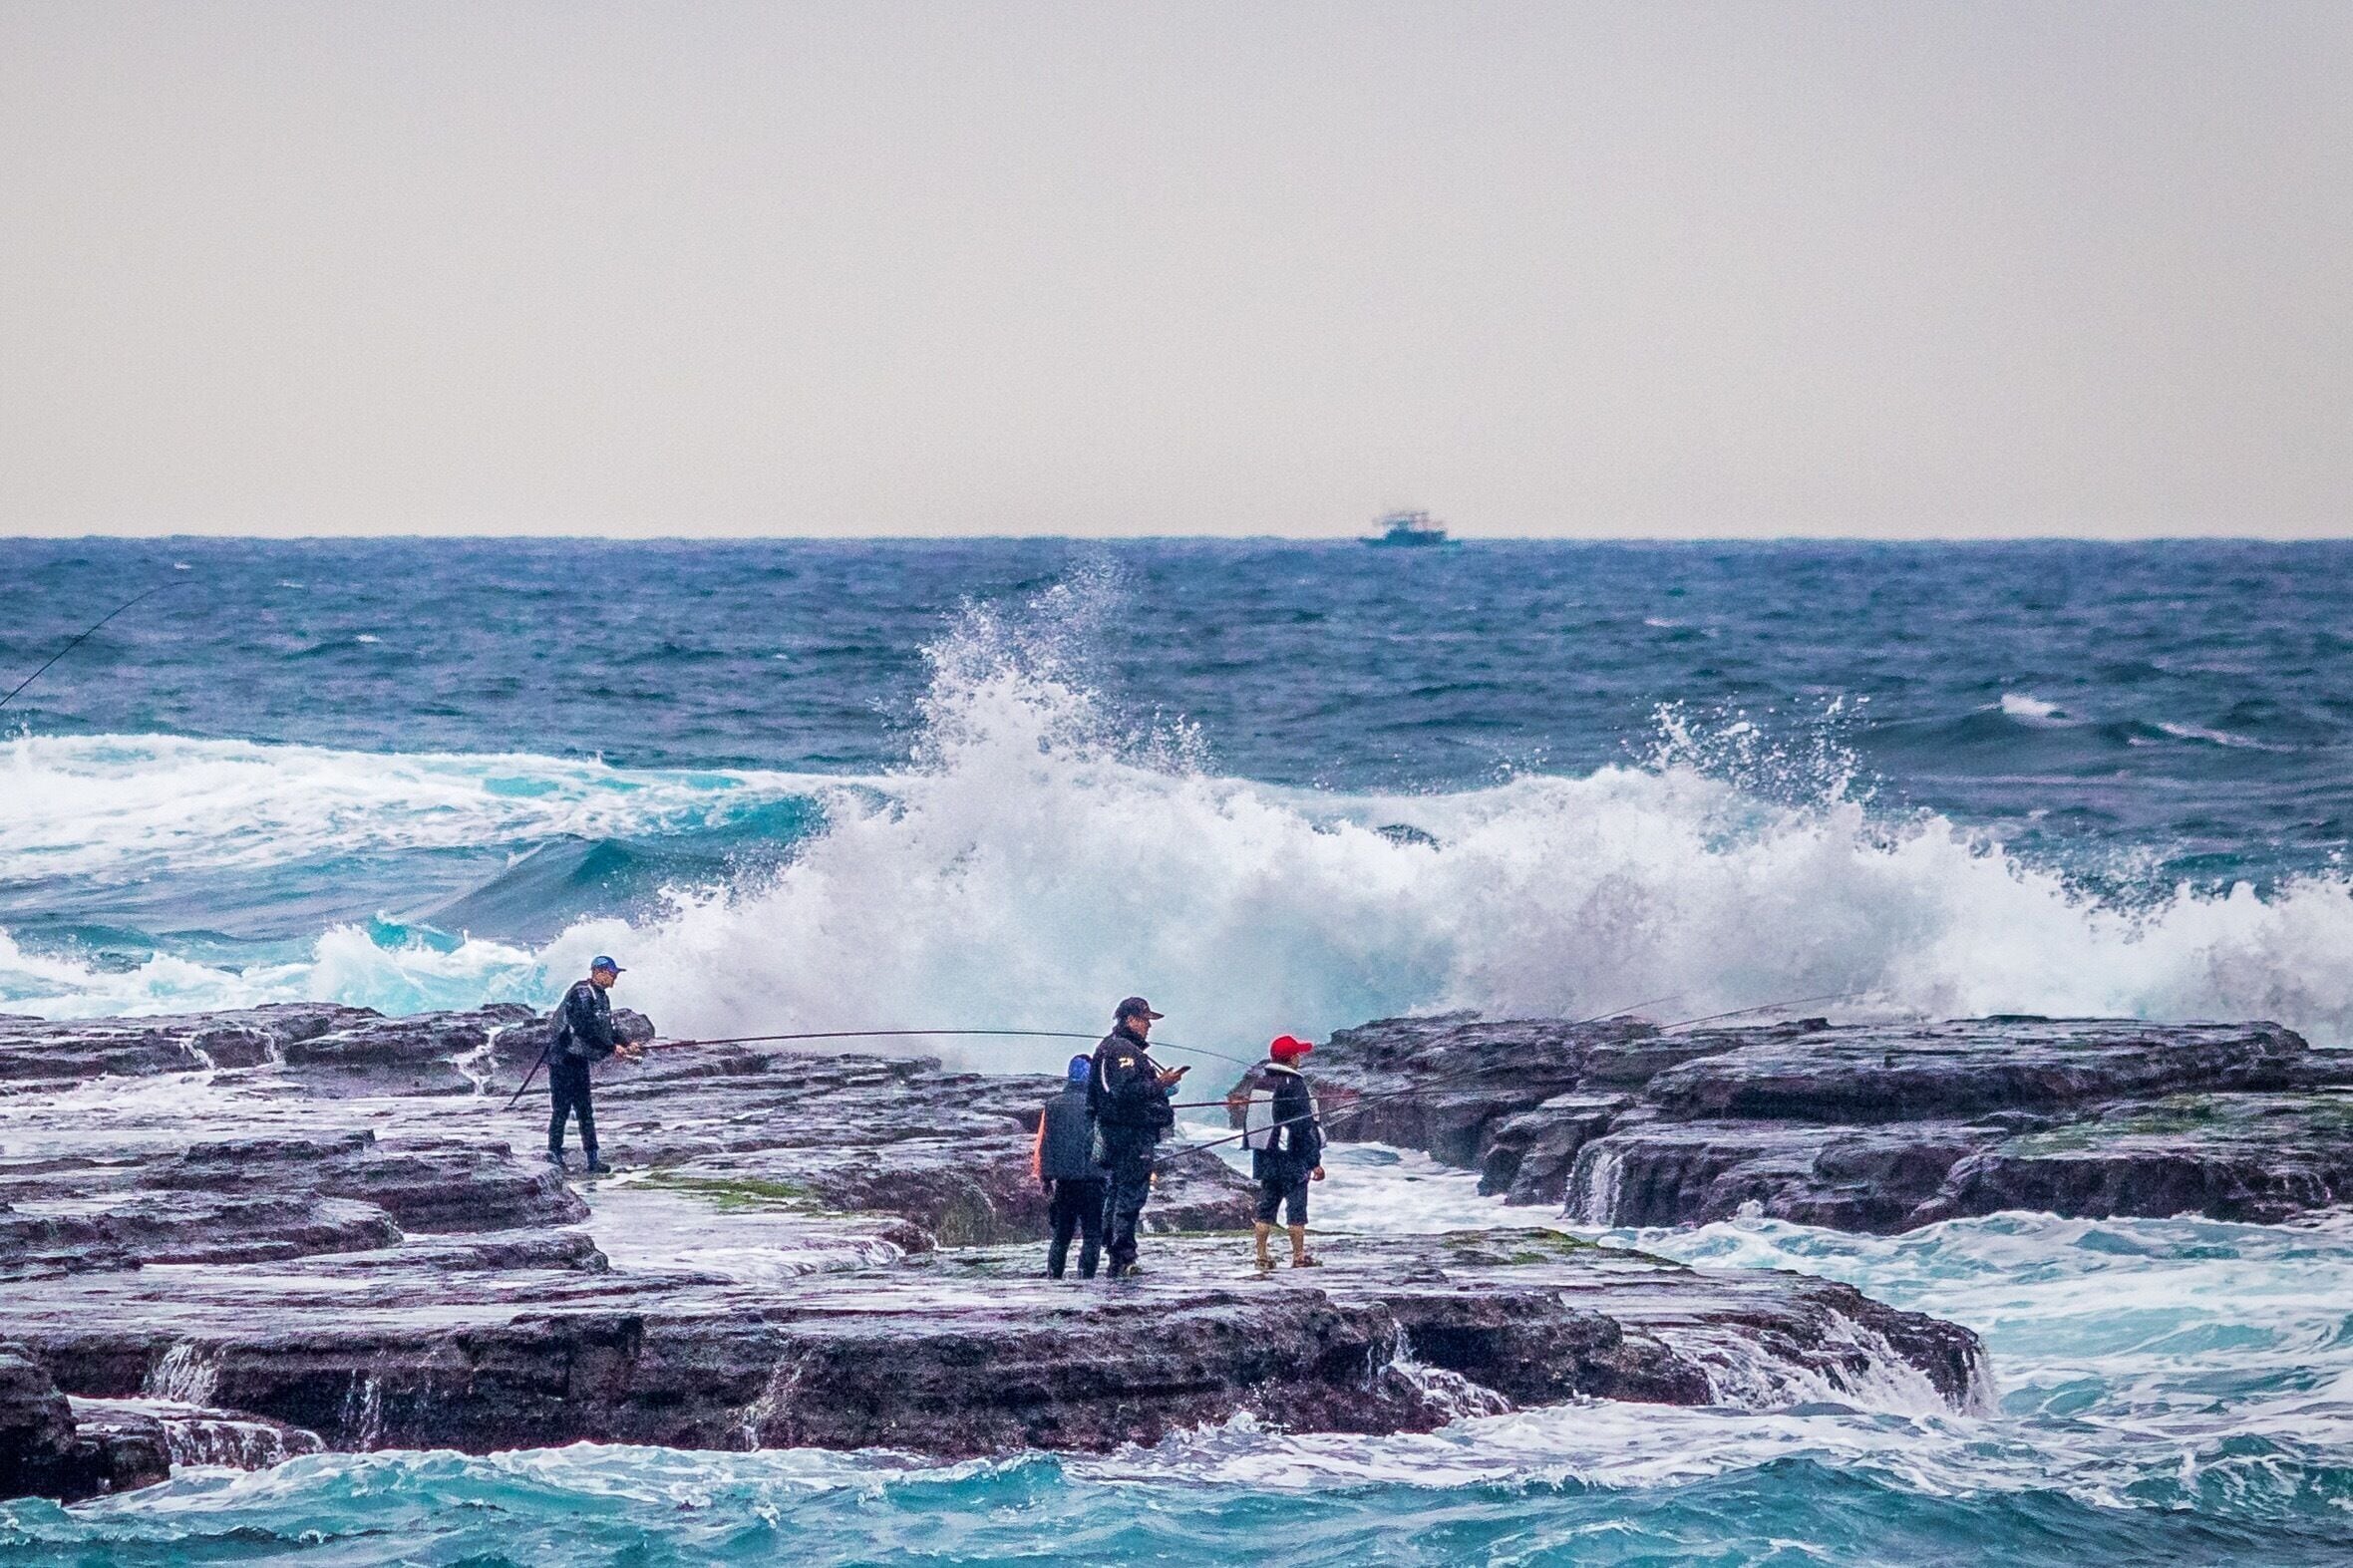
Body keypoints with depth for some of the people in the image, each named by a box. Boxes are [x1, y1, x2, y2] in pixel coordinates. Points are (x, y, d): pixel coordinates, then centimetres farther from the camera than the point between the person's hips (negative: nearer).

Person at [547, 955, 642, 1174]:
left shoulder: (601, 997, 12)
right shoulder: (581, 994, -18)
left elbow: (605, 1031, 18)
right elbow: (586, 1030, -26)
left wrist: (625, 1045, 5)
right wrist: (612, 1049, -24)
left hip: (579, 1059, 10)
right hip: (563, 1059, -10)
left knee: (585, 1111, 6)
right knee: (562, 1107, -7)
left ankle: (592, 1158, 5)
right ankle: (554, 1154, 1)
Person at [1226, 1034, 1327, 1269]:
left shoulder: (1259, 1081, 6)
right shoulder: (1294, 1086, -14)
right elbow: (1305, 1128, -14)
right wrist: (1315, 1162, -9)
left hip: (1263, 1156, 6)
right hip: (1291, 1159, -6)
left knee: (1266, 1206, 10)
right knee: (1296, 1206, 1)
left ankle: (1262, 1255, 10)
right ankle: (1299, 1256, 3)